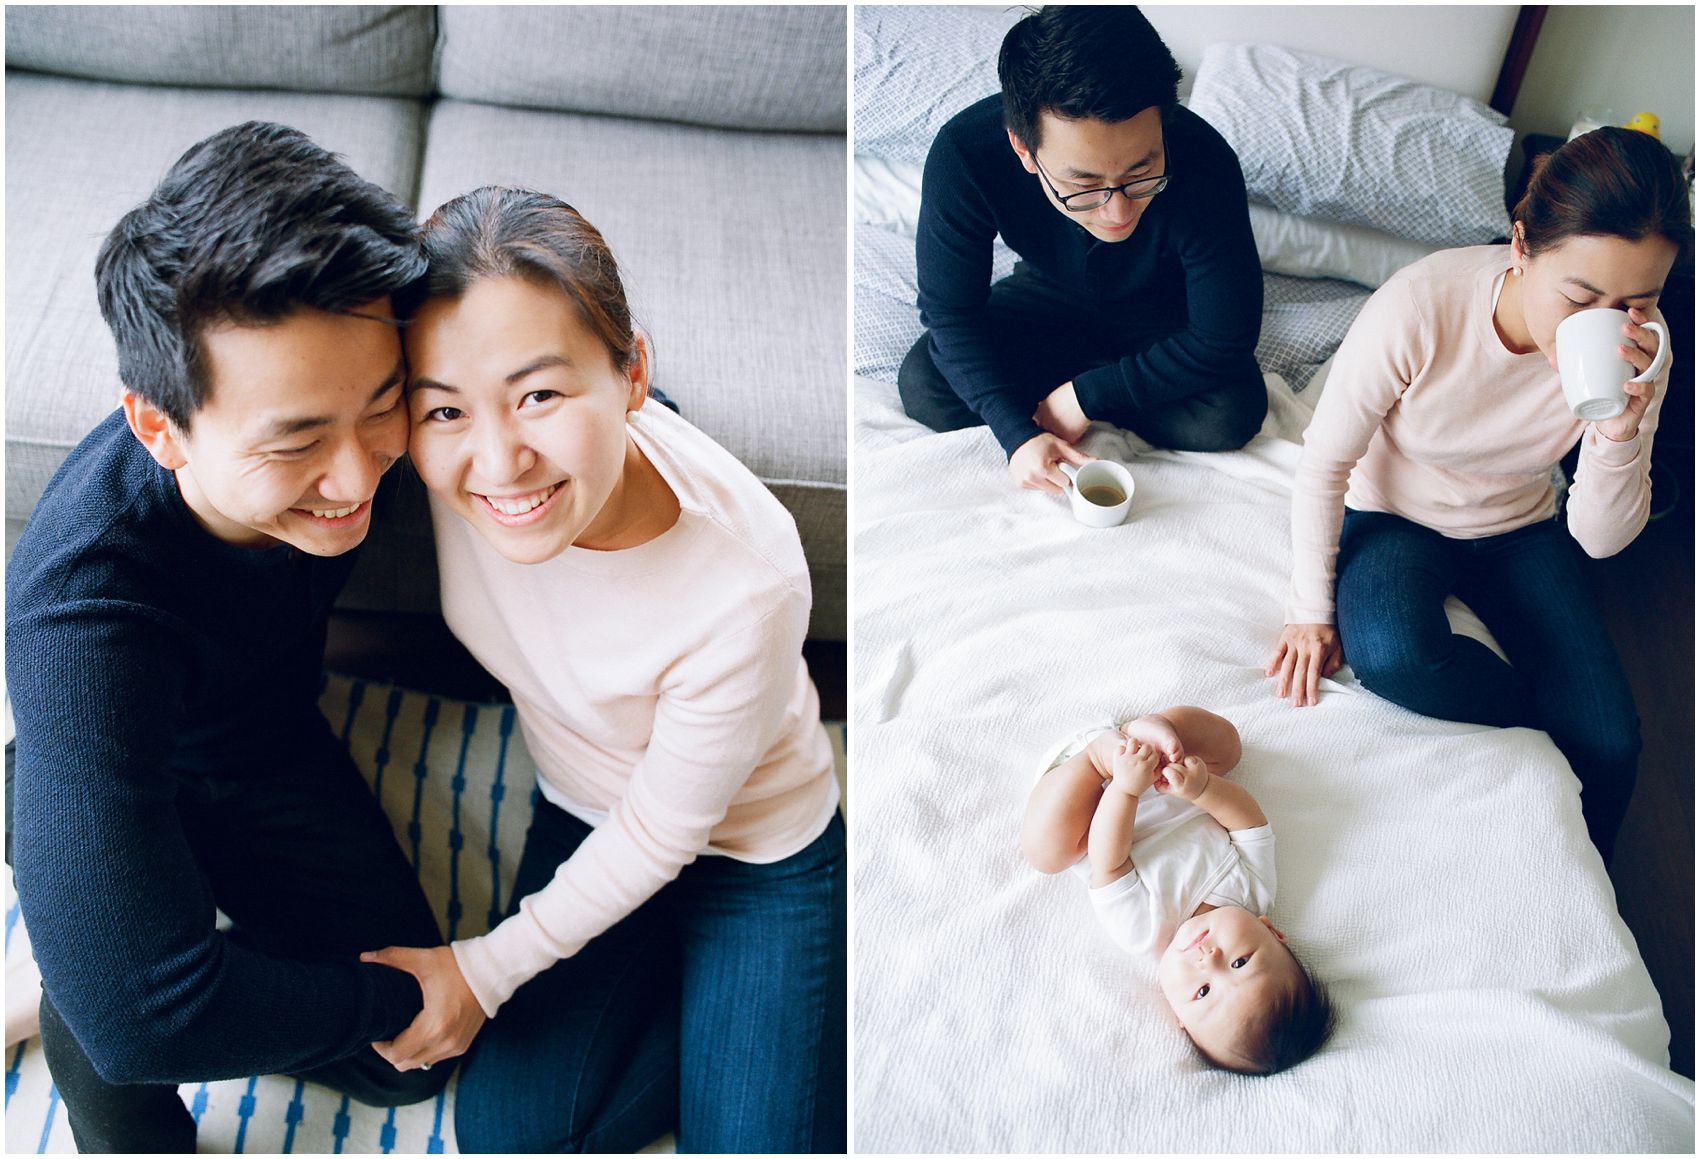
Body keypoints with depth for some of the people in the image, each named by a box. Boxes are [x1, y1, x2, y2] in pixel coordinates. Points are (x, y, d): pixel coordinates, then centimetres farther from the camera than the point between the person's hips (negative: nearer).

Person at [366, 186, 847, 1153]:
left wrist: (486, 969, -12)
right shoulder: (459, 454, -28)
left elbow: (664, 832, -20)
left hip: (753, 852, -4)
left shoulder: (744, 584, -38)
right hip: (585, 819, 4)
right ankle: (676, 988, 22)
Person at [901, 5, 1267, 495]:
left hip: (1161, 315, 0)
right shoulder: (964, 155, -35)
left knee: (1232, 415, -27)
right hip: (1050, 296, 1)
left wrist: (1086, 394, -27)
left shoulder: (1205, 167, -38)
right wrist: (1017, 433, -35)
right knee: (922, 388, -20)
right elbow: (950, 312, -24)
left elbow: (1222, 341, -28)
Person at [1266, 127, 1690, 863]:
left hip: (1517, 528, 3)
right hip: (1393, 513, -2)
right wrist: (1312, 608, -13)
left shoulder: (1637, 353, -22)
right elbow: (1325, 463, -18)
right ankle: (1550, 721, -5)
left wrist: (1619, 434, -35)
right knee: (1391, 653, -36)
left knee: (1612, 744, -11)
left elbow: (1600, 539, -16)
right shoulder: (1418, 308, -32)